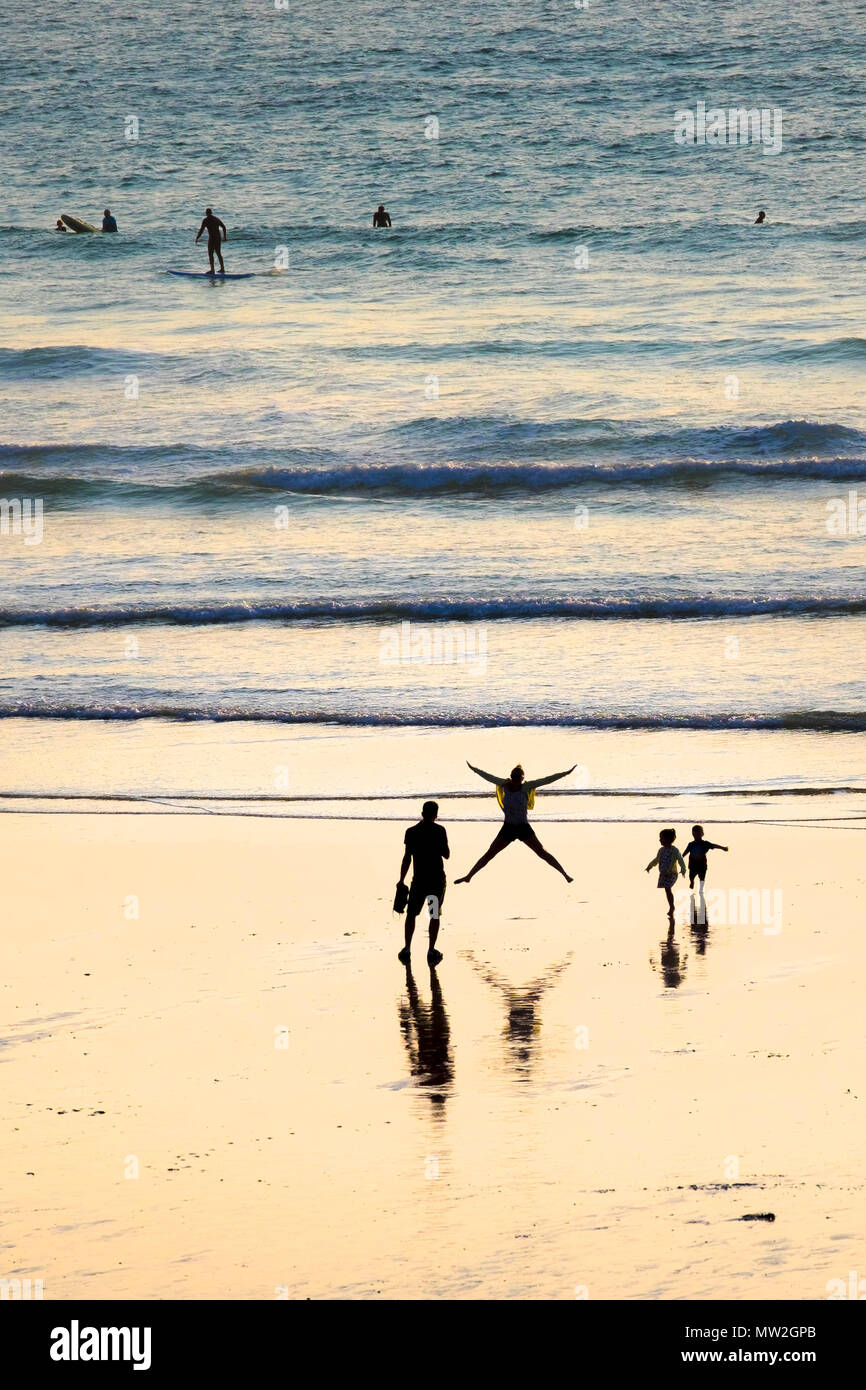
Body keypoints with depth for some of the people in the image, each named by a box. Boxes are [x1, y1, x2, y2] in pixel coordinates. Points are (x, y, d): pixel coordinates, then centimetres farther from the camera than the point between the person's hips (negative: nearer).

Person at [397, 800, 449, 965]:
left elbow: (407, 858, -4)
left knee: (411, 914, 11)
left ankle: (407, 949, 3)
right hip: (437, 878, 0)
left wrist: (402, 879, 3)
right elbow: (447, 854, 1)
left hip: (419, 879, 0)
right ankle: (432, 950, 3)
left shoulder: (411, 832, -3)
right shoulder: (440, 831, -5)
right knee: (435, 915, 8)